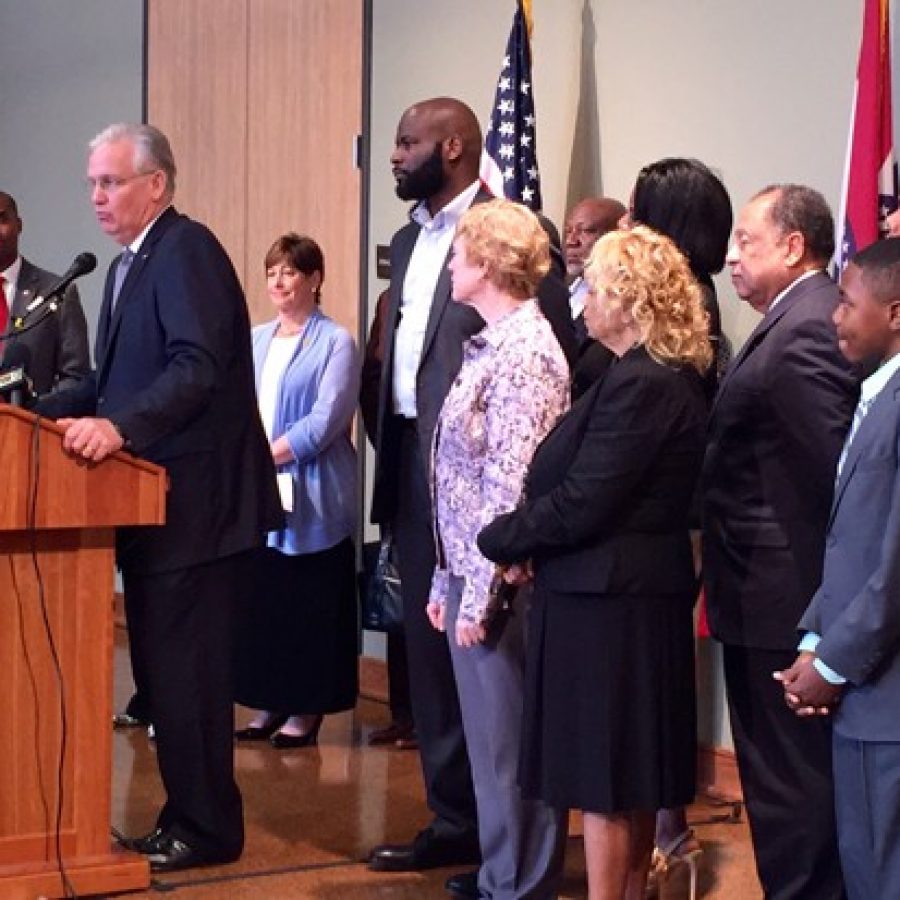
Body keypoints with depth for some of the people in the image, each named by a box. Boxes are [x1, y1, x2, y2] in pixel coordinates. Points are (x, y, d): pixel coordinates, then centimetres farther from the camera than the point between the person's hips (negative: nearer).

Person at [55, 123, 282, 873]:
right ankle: (186, 816, 25)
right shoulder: (131, 263, 17)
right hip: (155, 499, 10)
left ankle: (206, 829, 6)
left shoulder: (187, 251, -14)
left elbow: (196, 367, -26)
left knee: (186, 670, -5)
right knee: (163, 666, 15)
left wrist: (119, 426, -36)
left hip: (194, 502, -10)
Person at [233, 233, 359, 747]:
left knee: (309, 604, 0)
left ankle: (307, 709, 8)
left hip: (311, 498, -5)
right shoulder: (256, 341, 14)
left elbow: (325, 422, -12)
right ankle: (270, 704, 15)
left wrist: (264, 456, -13)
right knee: (262, 599, 6)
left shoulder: (336, 342, -4)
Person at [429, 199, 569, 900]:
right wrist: (448, 584, 16)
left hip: (498, 584, -9)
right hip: (469, 578, 9)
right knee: (490, 743, 15)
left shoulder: (523, 351, -15)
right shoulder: (493, 344, 14)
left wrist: (478, 597, -19)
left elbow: (510, 488, -20)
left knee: (508, 748, -1)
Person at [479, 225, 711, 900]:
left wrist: (502, 539, -9)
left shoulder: (638, 385, -20)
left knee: (603, 780, -2)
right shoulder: (673, 379, 11)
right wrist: (528, 540, 1)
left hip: (607, 598, -10)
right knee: (631, 779, 17)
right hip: (638, 590, 10)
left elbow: (581, 503, -23)